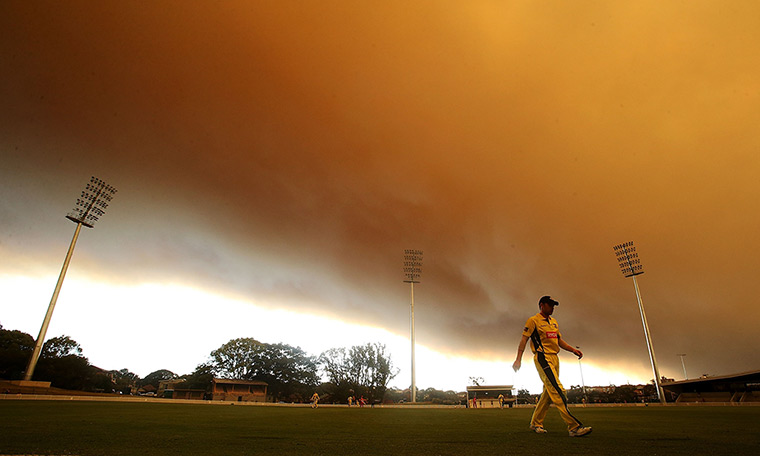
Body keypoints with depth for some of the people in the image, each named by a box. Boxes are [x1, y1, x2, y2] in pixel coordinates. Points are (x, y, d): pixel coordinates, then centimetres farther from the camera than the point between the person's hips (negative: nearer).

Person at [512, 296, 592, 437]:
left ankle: (536, 423, 18)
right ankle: (574, 426, -18)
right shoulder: (533, 320, -3)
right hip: (542, 358, -8)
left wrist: (573, 350, 7)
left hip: (555, 358, 8)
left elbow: (559, 340, 25)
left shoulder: (554, 322, 21)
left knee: (549, 393, 7)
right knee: (557, 390, -16)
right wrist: (518, 359, -16)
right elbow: (524, 339, -7)